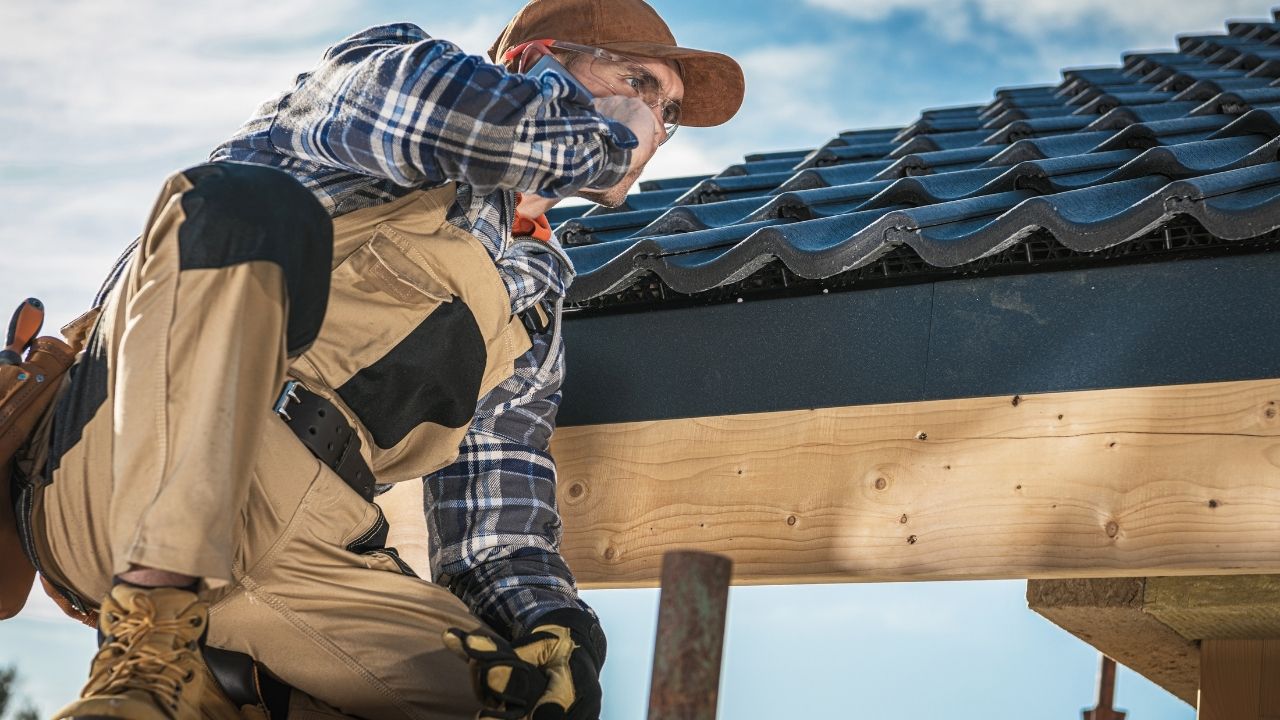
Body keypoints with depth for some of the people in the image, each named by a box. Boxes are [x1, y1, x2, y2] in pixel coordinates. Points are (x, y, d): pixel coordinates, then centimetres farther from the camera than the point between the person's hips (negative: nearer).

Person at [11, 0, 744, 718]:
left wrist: (557, 624, -3)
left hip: (284, 553, 4)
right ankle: (150, 643, -30)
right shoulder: (383, 67, 15)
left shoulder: (533, 315, 28)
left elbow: (499, 537, 19)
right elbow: (461, 114, -13)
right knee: (250, 200, -30)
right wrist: (606, 137, 6)